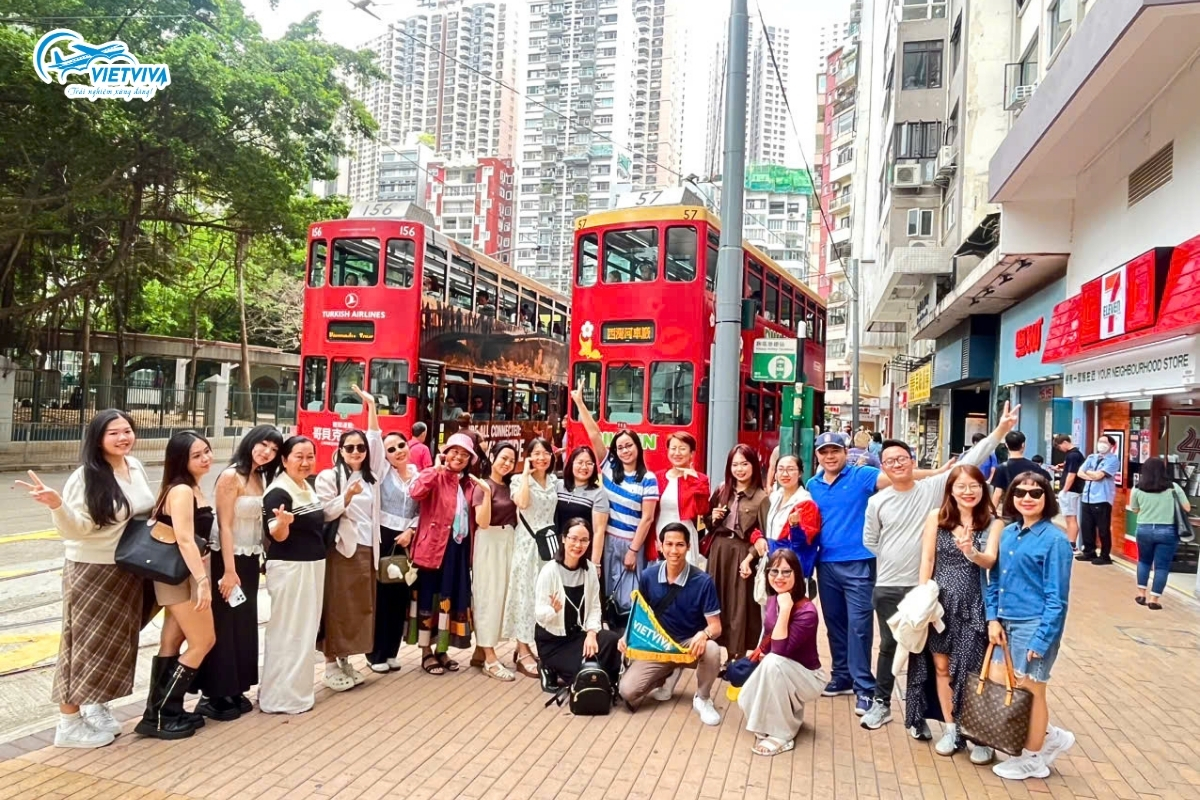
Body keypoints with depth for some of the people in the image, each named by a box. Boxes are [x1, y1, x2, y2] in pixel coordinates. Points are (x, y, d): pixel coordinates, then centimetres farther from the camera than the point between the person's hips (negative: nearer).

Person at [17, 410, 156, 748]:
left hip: (128, 570, 7)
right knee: (86, 641, 1)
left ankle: (97, 706, 33)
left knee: (116, 641, 16)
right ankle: (69, 724, 13)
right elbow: (76, 528, -22)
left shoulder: (136, 467, 2)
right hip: (91, 571, -6)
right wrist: (56, 504, -37)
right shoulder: (86, 477, -18)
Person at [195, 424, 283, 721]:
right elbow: (224, 526, -18)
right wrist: (229, 570, -20)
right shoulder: (231, 476, -15)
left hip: (251, 560, 8)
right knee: (224, 627, 1)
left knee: (245, 625, 14)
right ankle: (215, 695, 13)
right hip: (229, 559, -8)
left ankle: (235, 691, 26)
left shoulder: (261, 478, 8)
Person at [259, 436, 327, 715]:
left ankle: (295, 689, 28)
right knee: (289, 631, -3)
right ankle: (282, 696, 8)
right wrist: (282, 522, -40)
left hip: (312, 566, 9)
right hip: (290, 569, -9)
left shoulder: (308, 487, 9)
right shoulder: (278, 492, -17)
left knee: (305, 629, 16)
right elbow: (277, 536, -20)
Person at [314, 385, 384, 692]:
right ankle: (331, 664, 10)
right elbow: (323, 514, -11)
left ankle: (345, 660, 23)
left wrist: (371, 405, 6)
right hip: (341, 549, -6)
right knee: (337, 606, 0)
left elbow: (376, 441, 8)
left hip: (366, 549, 6)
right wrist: (346, 497, -25)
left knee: (360, 607, 11)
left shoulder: (370, 475, 10)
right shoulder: (328, 476, -5)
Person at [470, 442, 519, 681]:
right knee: (488, 595, -4)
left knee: (501, 594, 11)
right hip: (489, 543, -8)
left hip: (508, 542, 8)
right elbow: (482, 522, -18)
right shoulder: (483, 485, -10)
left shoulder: (509, 486, 12)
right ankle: (490, 659, 0)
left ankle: (480, 651, 21)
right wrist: (486, 493, -29)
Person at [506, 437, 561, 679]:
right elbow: (522, 503, -24)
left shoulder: (555, 481, 10)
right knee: (525, 593, -2)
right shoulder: (519, 480, -4)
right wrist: (526, 473, -16)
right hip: (527, 544, -5)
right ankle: (523, 652, 3)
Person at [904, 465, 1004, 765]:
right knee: (942, 666, 10)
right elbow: (927, 560, 0)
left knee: (973, 671, 1)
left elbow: (990, 560, -16)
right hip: (941, 601, 2)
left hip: (974, 604, -2)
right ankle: (951, 729, 25)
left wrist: (972, 553, -38)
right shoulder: (936, 517, 0)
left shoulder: (993, 522, -2)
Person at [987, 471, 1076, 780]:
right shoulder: (1007, 533, 6)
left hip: (1034, 626, -7)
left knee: (1030, 692, 8)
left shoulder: (1054, 540, -14)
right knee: (997, 686, 12)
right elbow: (994, 580, 11)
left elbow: (1056, 598, -14)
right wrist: (993, 618, 0)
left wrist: (1041, 639, -17)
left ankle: (1033, 759, 29)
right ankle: (1051, 737, 33)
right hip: (1006, 624, 7)